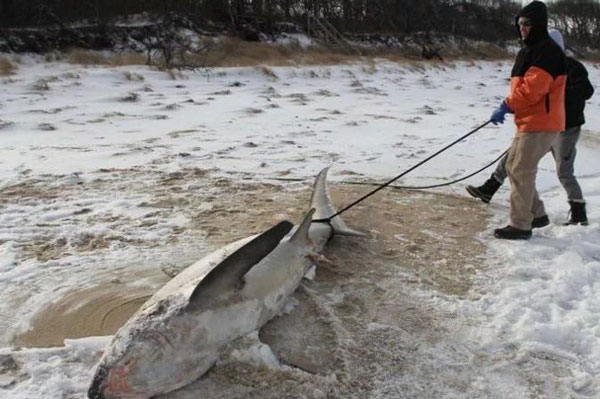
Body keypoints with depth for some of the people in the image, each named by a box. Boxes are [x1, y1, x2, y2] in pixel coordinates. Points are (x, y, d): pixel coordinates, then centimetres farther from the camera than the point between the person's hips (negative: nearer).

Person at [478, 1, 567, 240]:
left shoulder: (548, 51, -14)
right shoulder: (528, 51, 18)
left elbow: (532, 88, -25)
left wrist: (507, 106, -23)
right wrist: (509, 108, 13)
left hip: (541, 125, -10)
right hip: (527, 122, 10)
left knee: (521, 172, -7)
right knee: (513, 166, 14)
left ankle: (520, 226, 1)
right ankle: (537, 214, 25)